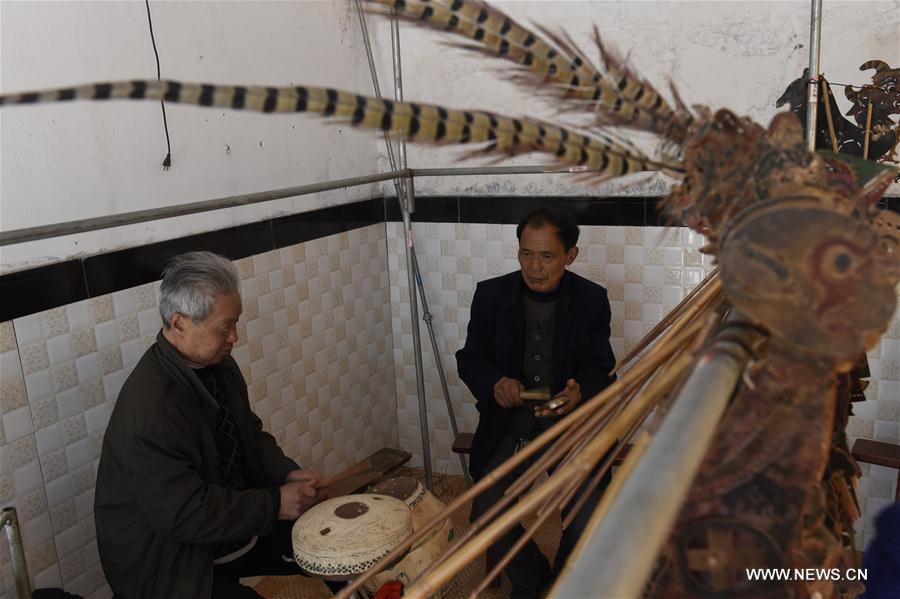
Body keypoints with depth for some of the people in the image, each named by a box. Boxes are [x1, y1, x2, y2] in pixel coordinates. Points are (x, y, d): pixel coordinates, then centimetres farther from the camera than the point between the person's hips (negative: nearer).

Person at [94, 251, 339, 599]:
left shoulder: (217, 363, -3)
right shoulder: (149, 408, -29)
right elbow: (181, 514, -27)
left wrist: (286, 473, -7)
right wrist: (276, 504, -22)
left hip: (237, 523, 8)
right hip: (169, 561, -8)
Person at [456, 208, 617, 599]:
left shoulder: (592, 299, -3)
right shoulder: (491, 294, -3)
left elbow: (600, 369, -2)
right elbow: (469, 359, 2)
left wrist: (579, 392, -26)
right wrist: (496, 382, -21)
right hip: (509, 423, 1)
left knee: (589, 521, -17)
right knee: (485, 515, -17)